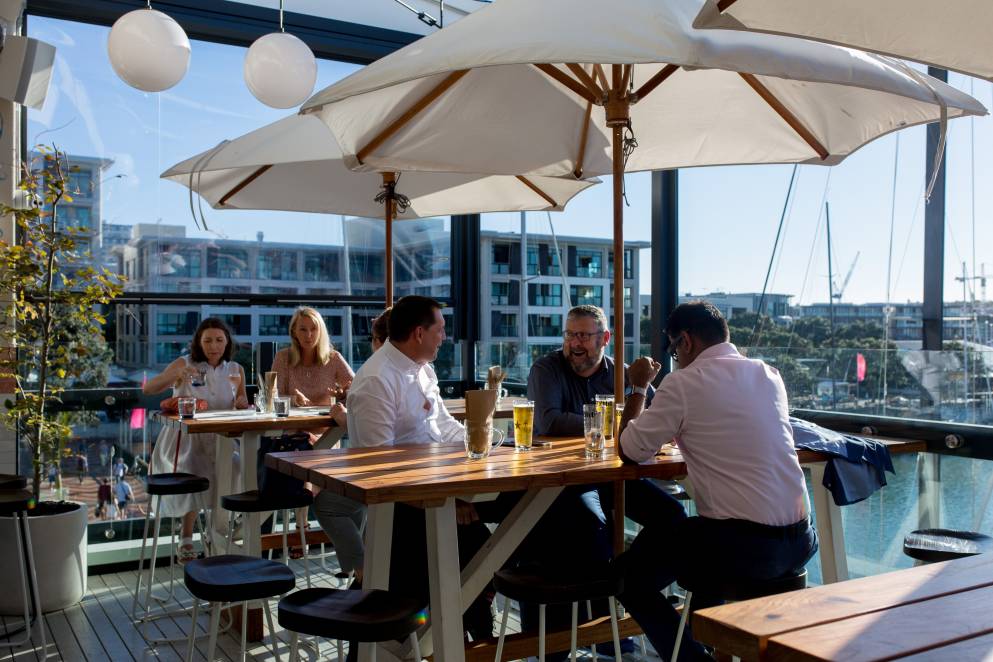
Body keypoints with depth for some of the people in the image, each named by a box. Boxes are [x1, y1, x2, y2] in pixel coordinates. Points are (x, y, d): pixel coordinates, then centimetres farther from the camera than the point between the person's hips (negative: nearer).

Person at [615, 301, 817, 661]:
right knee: (684, 534, 34)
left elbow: (631, 450, 0)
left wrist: (639, 387, 12)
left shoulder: (684, 382, -8)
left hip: (745, 547, -7)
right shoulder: (768, 374, 10)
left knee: (630, 576, 12)